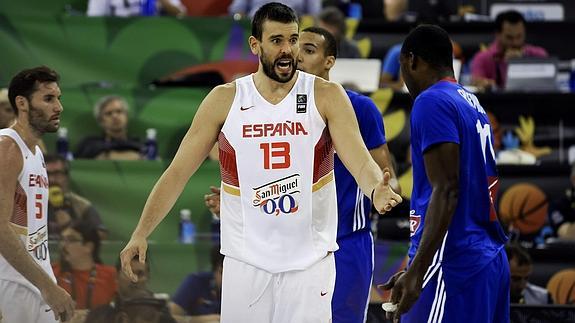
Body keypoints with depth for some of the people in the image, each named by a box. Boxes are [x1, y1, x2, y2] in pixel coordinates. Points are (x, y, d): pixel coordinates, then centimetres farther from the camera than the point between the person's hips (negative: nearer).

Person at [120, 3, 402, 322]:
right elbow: (178, 171, 0)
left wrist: (376, 189, -37)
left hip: (309, 259, -1)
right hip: (246, 260, 1)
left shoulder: (326, 96, -3)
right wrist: (141, 234, -9)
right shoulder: (224, 100, -1)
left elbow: (359, 161, -14)